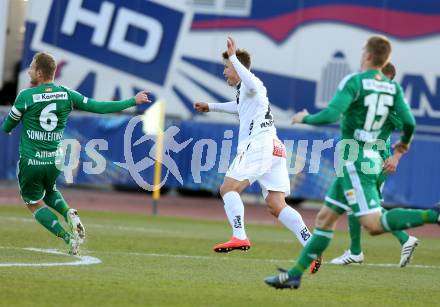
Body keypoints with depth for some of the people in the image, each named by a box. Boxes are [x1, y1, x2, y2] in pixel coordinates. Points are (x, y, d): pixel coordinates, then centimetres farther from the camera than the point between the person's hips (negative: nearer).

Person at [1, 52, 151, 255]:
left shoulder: (25, 97, -12)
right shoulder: (66, 94, -2)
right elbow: (99, 107, -1)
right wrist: (133, 101, 8)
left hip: (30, 161, -4)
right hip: (54, 161, 5)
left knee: (35, 204, 11)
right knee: (49, 192, 31)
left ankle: (67, 237, -8)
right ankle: (69, 214, -1)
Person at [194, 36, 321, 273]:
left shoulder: (250, 84, -1)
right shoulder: (243, 89, 29)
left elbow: (252, 84, -29)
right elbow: (240, 106, 53)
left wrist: (233, 57, -25)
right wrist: (211, 107, 60)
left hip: (259, 145, -9)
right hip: (274, 148, 9)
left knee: (228, 187, -10)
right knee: (276, 205, -2)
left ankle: (239, 237, -25)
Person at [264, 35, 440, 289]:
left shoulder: (354, 82, -13)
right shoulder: (393, 88, 5)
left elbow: (331, 115, -21)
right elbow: (409, 122, -2)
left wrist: (305, 118, -2)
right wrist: (405, 142, 20)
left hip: (353, 161, -8)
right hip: (372, 160, 9)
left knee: (374, 225, -14)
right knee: (325, 218, 13)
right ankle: (295, 275, 16)